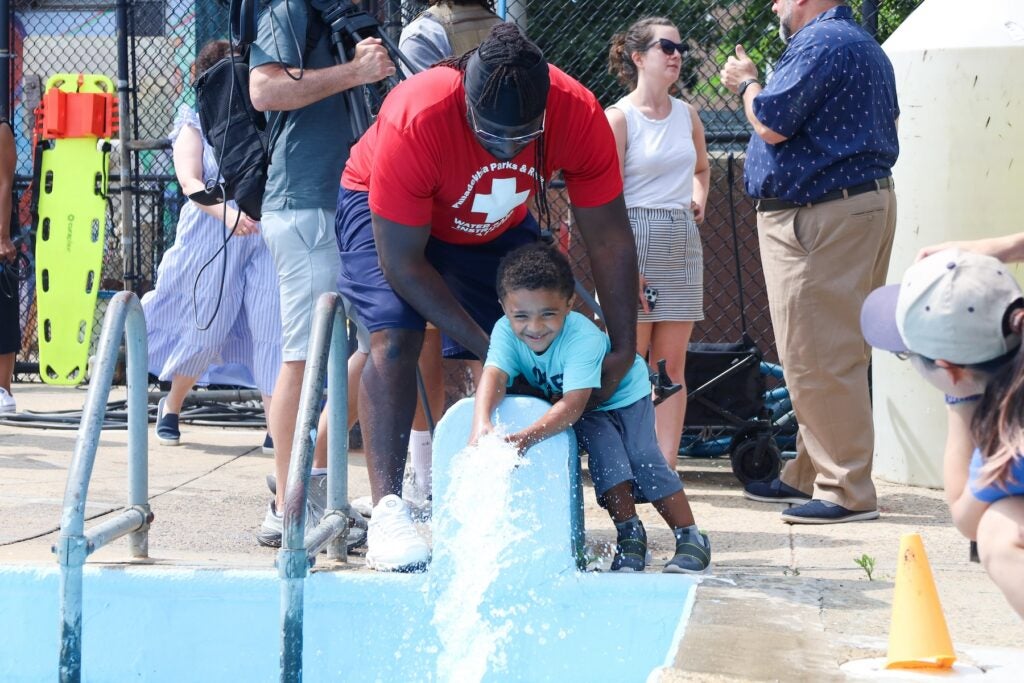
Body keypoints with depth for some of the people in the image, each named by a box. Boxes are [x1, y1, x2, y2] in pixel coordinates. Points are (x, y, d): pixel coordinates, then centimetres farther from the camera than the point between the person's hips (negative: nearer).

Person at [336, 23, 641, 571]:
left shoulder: (579, 115, -31)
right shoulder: (414, 121, -41)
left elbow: (610, 241, -19)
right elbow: (402, 262, -32)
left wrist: (624, 349, -19)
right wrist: (483, 345, -30)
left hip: (499, 225, 4)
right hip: (386, 212, -4)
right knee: (395, 338, -24)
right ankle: (387, 511, -26)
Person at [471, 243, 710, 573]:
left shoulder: (583, 338, -41)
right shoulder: (506, 331, -28)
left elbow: (573, 404, -48)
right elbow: (494, 375, -43)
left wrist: (525, 438, -60)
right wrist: (481, 423, -63)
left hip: (623, 394, -3)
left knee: (644, 458, -16)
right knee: (603, 448, -22)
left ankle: (691, 538, -8)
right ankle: (629, 534, -11)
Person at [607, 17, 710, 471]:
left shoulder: (686, 115, 12)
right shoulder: (619, 118, -6)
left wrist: (698, 200, 10)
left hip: (682, 242, 6)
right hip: (634, 241, -5)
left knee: (672, 364, 3)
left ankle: (667, 469, 4)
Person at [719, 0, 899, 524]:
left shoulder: (819, 44, -15)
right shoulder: (865, 45, 18)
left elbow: (771, 124, -19)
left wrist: (746, 83, 3)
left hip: (821, 218, -11)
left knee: (818, 357, -9)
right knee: (826, 354, 16)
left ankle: (848, 491, -7)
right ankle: (810, 475, 25)